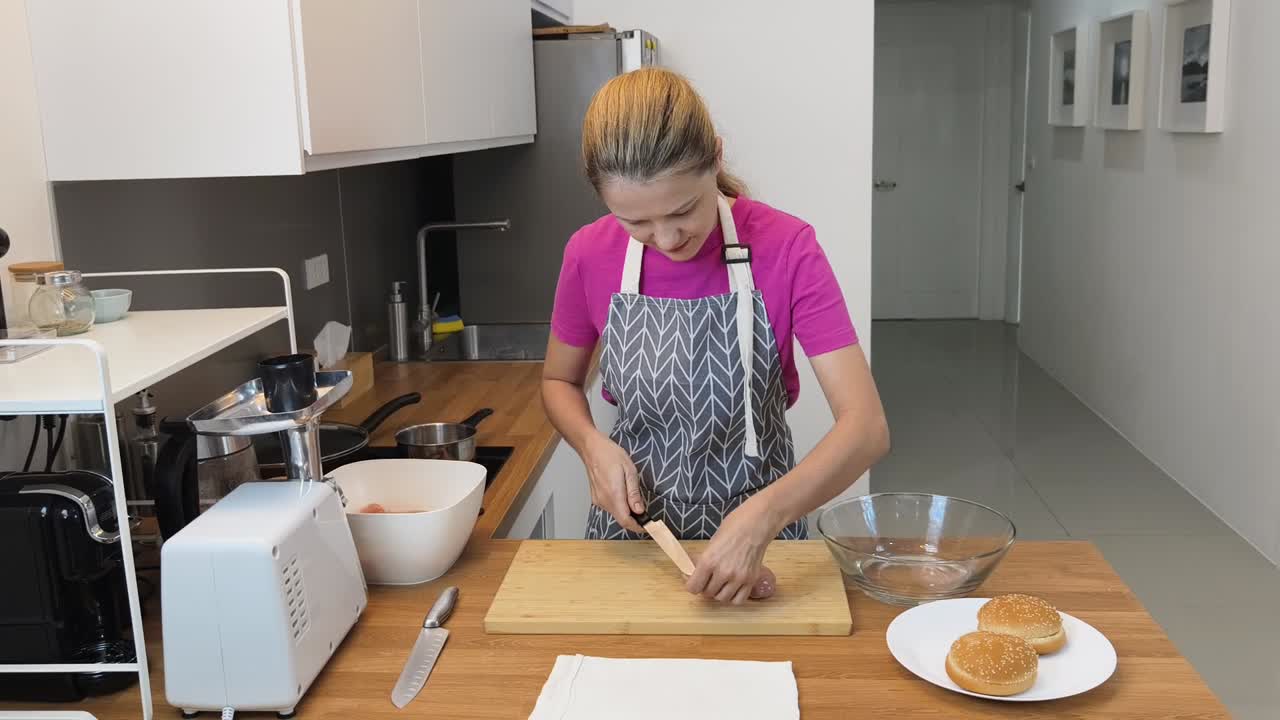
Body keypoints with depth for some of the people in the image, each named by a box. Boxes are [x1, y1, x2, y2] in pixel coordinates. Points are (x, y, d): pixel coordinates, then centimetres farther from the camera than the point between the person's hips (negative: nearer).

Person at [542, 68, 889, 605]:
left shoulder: (788, 249, -21)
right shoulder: (590, 254, -13)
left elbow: (867, 427, -26)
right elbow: (559, 382, 5)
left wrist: (761, 519, -41)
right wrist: (594, 446, -17)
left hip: (757, 529, -2)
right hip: (632, 518, 2)